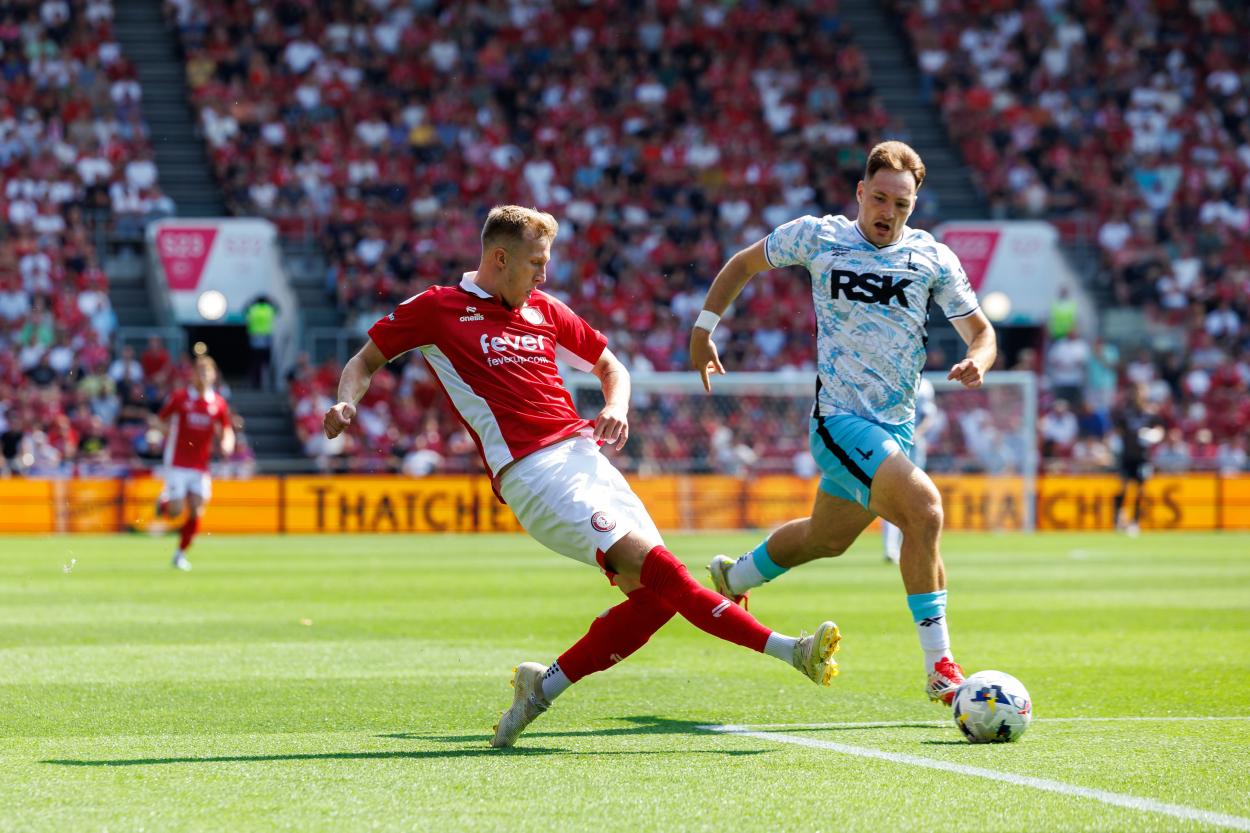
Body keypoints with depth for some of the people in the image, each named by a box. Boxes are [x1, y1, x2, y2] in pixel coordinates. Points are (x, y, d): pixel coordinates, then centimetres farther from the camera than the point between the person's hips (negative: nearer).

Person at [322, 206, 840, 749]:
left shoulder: (544, 311, 20)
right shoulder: (436, 309, 5)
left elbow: (609, 364, 30)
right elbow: (364, 362, 13)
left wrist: (616, 408, 8)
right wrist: (346, 403, -8)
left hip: (584, 455, 7)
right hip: (531, 474, -7)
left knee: (652, 595, -7)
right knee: (659, 570, -20)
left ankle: (542, 689, 5)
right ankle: (788, 650, -22)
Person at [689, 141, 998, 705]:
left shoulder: (932, 258, 1)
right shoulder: (818, 237, -4)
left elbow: (980, 331, 4)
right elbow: (744, 263, 12)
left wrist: (976, 362, -18)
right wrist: (704, 329, 7)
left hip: (896, 425, 5)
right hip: (840, 419, -5)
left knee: (826, 538, 22)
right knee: (923, 507, -26)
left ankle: (734, 577, 52)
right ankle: (940, 666, -22)